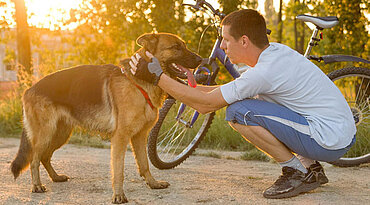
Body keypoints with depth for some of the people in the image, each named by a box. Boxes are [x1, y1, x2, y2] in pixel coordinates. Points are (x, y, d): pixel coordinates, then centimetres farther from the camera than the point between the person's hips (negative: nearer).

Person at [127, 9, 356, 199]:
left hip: (329, 143, -9)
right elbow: (233, 89, 18)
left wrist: (156, 76, -11)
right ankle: (311, 166, 17)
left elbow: (205, 104, -15)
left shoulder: (264, 72, -21)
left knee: (238, 111, -15)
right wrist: (187, 87, 14)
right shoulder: (275, 50, 6)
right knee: (254, 97, 19)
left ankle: (296, 171, -3)